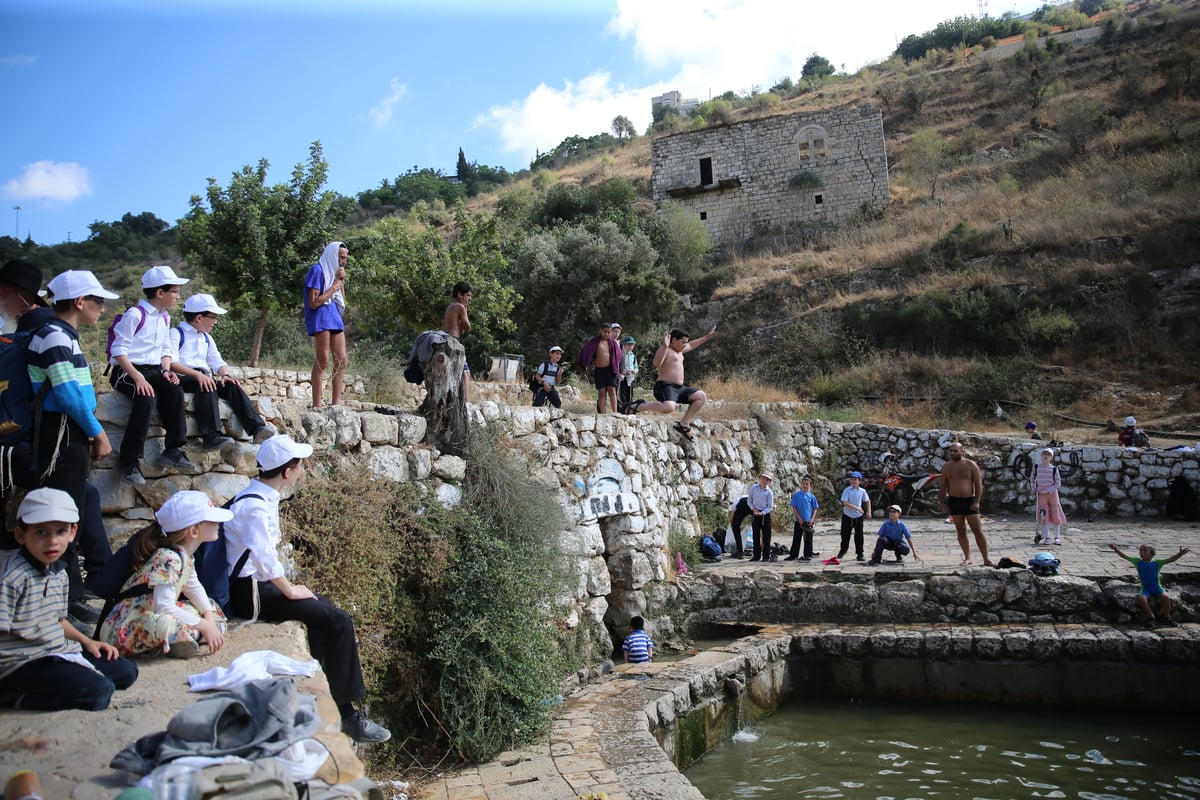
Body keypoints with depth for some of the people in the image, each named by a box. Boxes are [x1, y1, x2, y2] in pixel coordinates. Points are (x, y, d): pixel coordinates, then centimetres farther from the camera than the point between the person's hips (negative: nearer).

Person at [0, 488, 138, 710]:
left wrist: (87, 641, 15)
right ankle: (20, 696, -8)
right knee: (99, 691, -23)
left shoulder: (59, 573, 9)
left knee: (126, 671, 12)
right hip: (24, 664, -9)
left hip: (59, 653, 9)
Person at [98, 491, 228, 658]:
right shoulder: (168, 559, -25)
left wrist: (209, 616, 4)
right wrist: (203, 625, -24)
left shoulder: (184, 554, 3)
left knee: (214, 611, 11)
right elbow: (164, 607, -32)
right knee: (167, 624, -40)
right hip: (126, 630, -10)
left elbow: (193, 587, 18)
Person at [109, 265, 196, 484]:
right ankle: (128, 461, -25)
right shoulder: (135, 314, -11)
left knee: (175, 391, -22)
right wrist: (138, 378, -25)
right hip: (128, 371, -7)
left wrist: (166, 370, -1)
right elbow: (119, 350, -15)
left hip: (153, 371, 7)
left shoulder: (164, 317, 14)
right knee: (147, 399, -33)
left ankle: (173, 450, -17)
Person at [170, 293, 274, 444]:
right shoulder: (176, 333, 1)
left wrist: (225, 374, -6)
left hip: (203, 378, 6)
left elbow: (218, 362, 19)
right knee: (207, 385, -36)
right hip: (183, 379, -6)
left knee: (231, 386, -20)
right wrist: (198, 374, -28)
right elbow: (171, 363, -13)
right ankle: (212, 436, -47)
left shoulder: (206, 338, 25)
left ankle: (257, 429, -36)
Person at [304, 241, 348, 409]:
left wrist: (341, 282, 6)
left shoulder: (333, 271, 19)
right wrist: (334, 287, -8)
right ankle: (317, 404, -12)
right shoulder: (317, 270, -7)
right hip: (320, 317, -9)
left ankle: (336, 402, 6)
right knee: (323, 361, -12)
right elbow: (313, 303, -14)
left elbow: (342, 301, 19)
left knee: (342, 360, 4)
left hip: (334, 316, 9)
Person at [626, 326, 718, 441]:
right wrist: (665, 346, -33)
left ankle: (684, 424, 4)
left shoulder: (678, 350, 22)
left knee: (702, 396, 7)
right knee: (668, 407, -38)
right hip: (665, 387, -10)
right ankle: (638, 406, -16)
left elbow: (691, 345, 42)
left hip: (679, 388, 10)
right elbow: (656, 364, -27)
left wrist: (707, 337, 44)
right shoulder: (664, 350, -7)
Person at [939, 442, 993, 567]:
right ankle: (967, 558, 13)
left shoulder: (971, 465, -3)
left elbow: (979, 484, -4)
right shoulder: (946, 467, 6)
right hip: (954, 501, 3)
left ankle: (986, 559, 0)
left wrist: (976, 501, -12)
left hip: (969, 500, -3)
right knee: (961, 531, 6)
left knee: (978, 530, -3)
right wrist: (942, 503, 5)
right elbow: (943, 486, 11)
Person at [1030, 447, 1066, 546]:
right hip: (1041, 494, 1)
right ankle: (1047, 537, 1)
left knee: (1055, 514, 1)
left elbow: (1058, 484, -4)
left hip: (1052, 493, -1)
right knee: (1044, 515, -2)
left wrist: (1048, 490, -14)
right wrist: (1033, 491, 13)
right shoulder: (1036, 467, 2)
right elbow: (1032, 479, 17)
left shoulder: (1054, 469, -3)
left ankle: (1057, 537, 10)